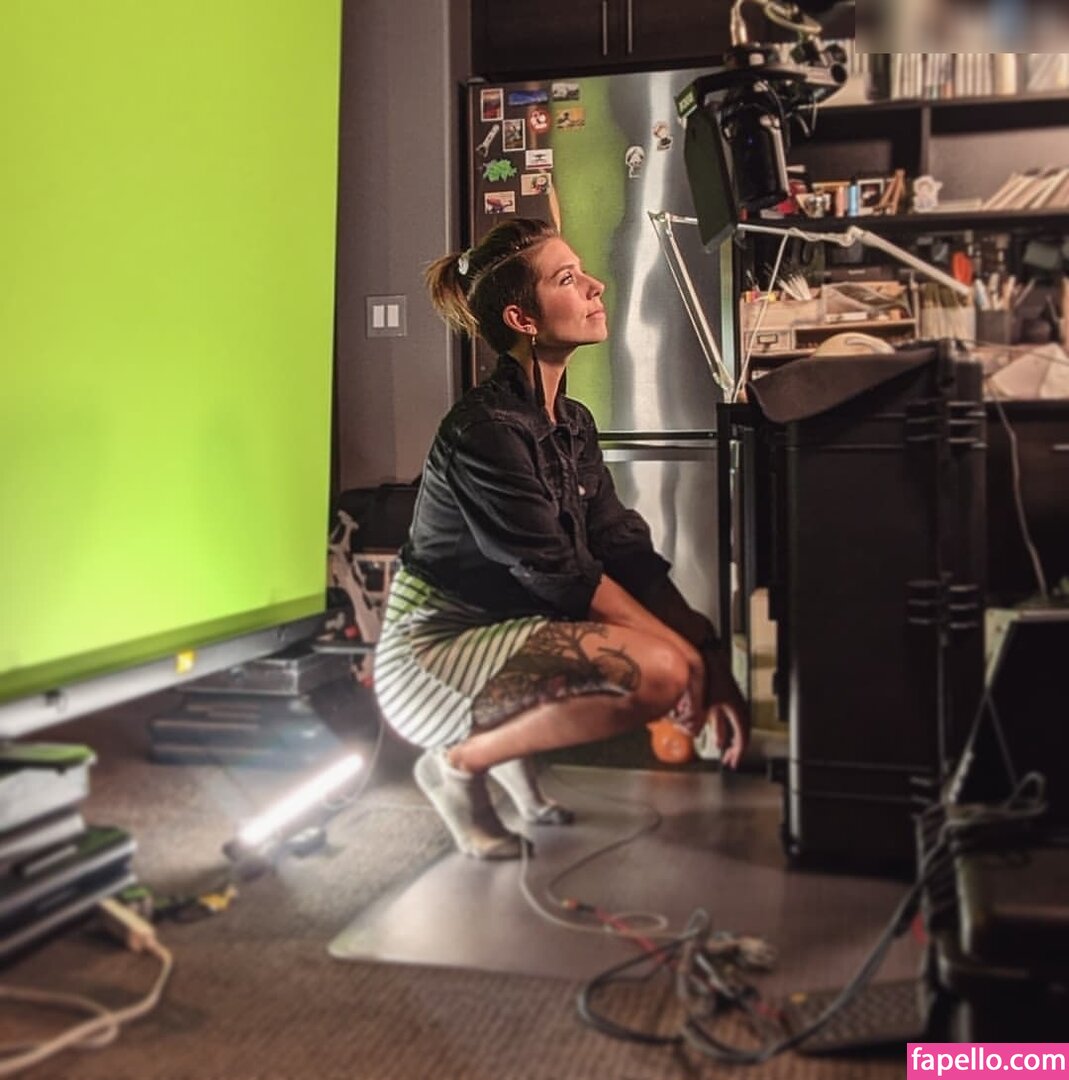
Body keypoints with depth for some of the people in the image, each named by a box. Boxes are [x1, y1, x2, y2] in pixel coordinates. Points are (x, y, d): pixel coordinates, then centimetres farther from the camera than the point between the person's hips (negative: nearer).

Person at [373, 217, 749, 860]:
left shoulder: (574, 425, 6)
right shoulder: (486, 430, -20)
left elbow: (628, 552, 0)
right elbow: (561, 574, -20)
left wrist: (711, 656, -10)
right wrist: (684, 651, -17)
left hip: (506, 632, 9)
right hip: (434, 652, -8)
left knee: (688, 656, 1)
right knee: (659, 670, -26)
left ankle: (511, 741, 10)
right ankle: (459, 763, -7)